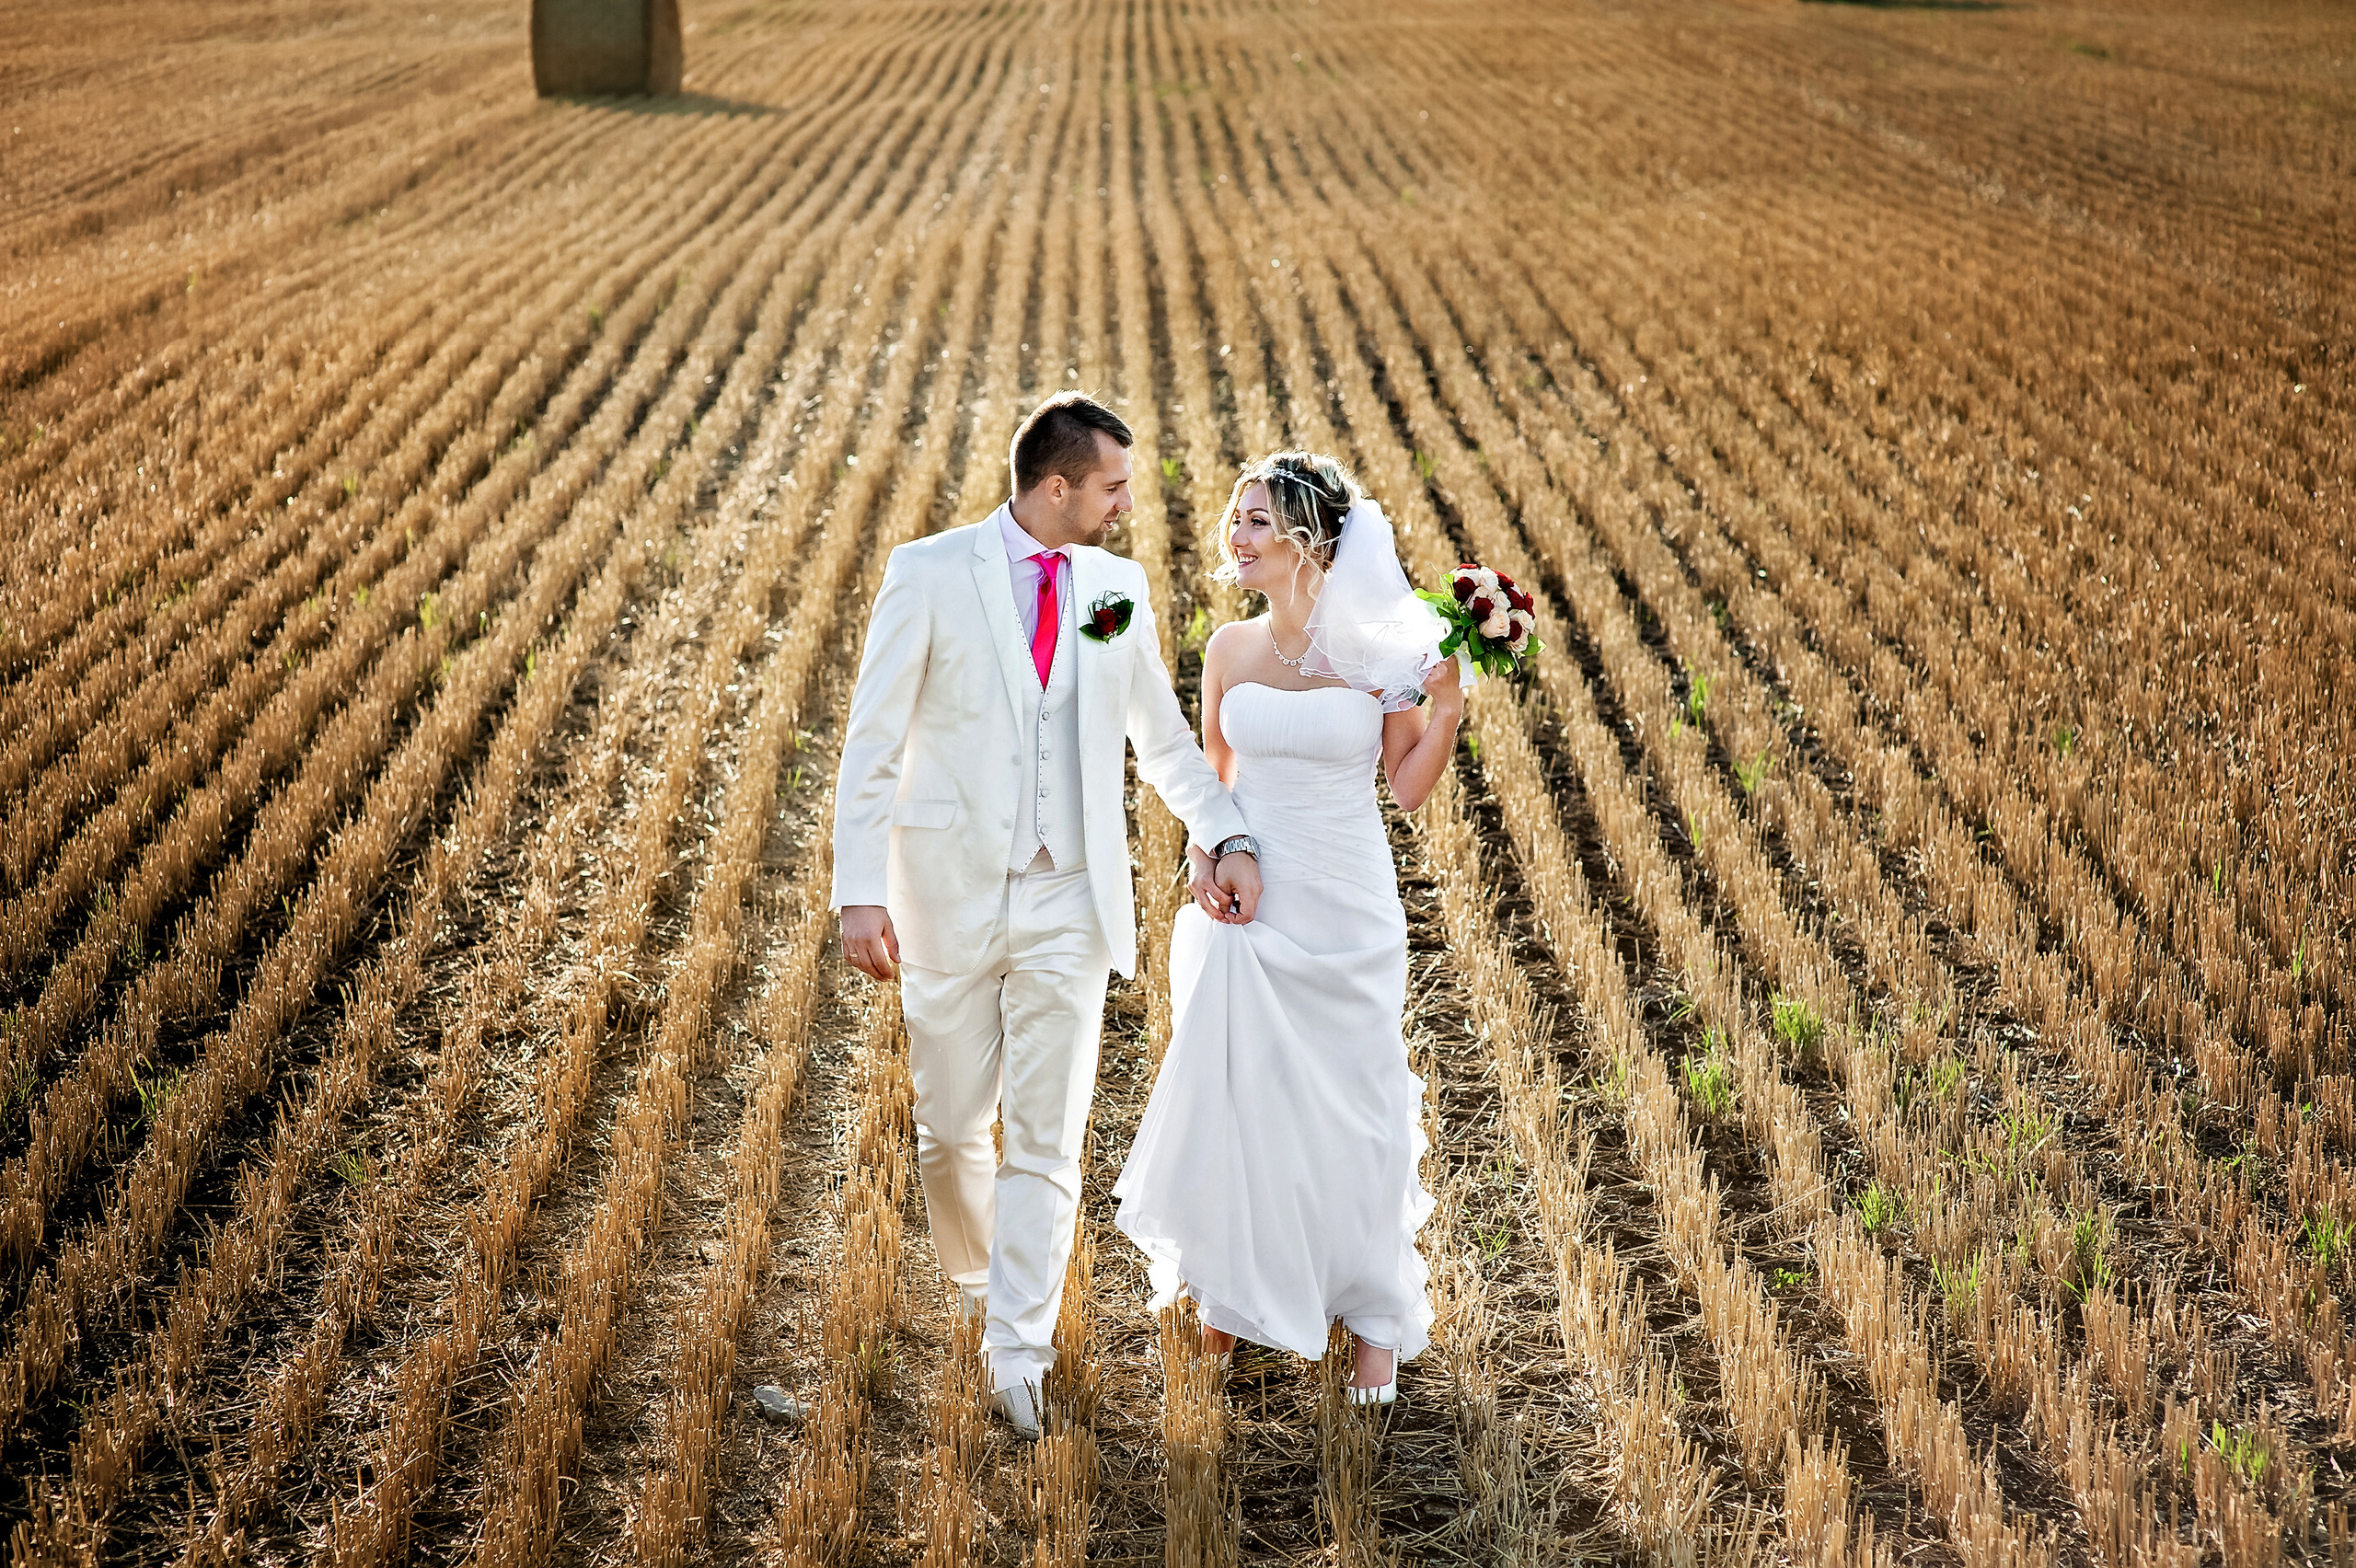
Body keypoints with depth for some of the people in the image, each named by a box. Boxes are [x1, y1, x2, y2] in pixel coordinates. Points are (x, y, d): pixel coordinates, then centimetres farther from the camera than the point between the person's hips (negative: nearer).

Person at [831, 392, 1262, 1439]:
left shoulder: (1119, 587, 5)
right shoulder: (929, 574, -6)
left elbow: (1163, 737, 15)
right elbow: (872, 742, -6)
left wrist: (1227, 837, 0)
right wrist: (859, 892, -13)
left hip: (1069, 902, 2)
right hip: (952, 895, -2)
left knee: (1047, 1138, -1)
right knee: (951, 1128, 10)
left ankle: (1018, 1352, 6)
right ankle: (980, 1287, 36)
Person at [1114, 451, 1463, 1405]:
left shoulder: (1377, 650, -10)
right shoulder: (1229, 651, -1)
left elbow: (1409, 787, -5)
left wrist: (1449, 697, -17)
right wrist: (1205, 857, -5)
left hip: (1347, 913, -2)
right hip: (1249, 904, 2)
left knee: (1355, 1106, 8)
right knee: (1236, 1099, 10)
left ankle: (1374, 1317, 26)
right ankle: (1238, 1287, 34)